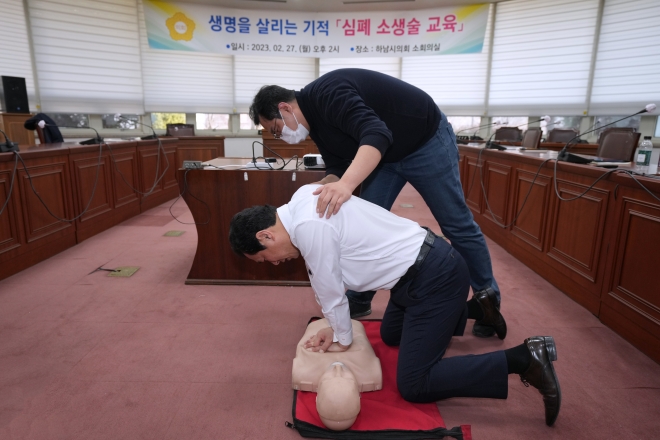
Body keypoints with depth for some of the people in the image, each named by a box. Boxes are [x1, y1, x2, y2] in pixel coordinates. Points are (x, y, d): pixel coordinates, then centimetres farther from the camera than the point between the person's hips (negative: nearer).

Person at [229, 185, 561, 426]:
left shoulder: (308, 226, -25)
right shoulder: (303, 202, 4)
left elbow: (330, 291, -12)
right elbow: (325, 281, 13)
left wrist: (343, 339, 5)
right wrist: (334, 328, 14)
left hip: (435, 278, -10)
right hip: (422, 267, 10)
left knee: (413, 385, -6)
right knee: (390, 335, 30)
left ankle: (522, 359, -3)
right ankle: (475, 307, 35)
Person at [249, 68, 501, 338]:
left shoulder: (326, 93, -28)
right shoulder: (316, 120, 1)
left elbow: (376, 134, -41)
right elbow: (337, 166, 0)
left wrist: (346, 185, -53)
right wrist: (325, 187, -20)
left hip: (426, 140, -8)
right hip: (385, 155, 9)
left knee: (457, 225, 1)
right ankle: (359, 301, 18)